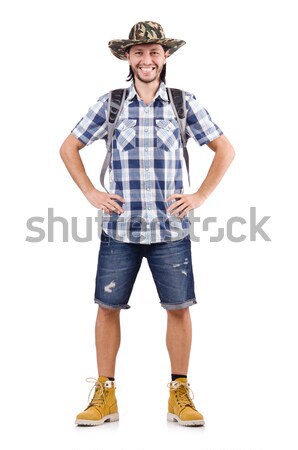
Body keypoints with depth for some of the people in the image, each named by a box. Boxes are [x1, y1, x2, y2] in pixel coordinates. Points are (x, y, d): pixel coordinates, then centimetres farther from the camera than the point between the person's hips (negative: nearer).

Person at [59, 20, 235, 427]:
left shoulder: (184, 103, 3)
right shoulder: (109, 104, 3)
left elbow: (225, 149, 10)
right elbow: (69, 148, 12)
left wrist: (201, 196, 1)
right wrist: (91, 193, 3)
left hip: (171, 229, 0)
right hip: (119, 228, 1)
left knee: (179, 307, 3)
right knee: (108, 307, 4)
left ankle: (180, 394, 17)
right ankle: (105, 396, 16)